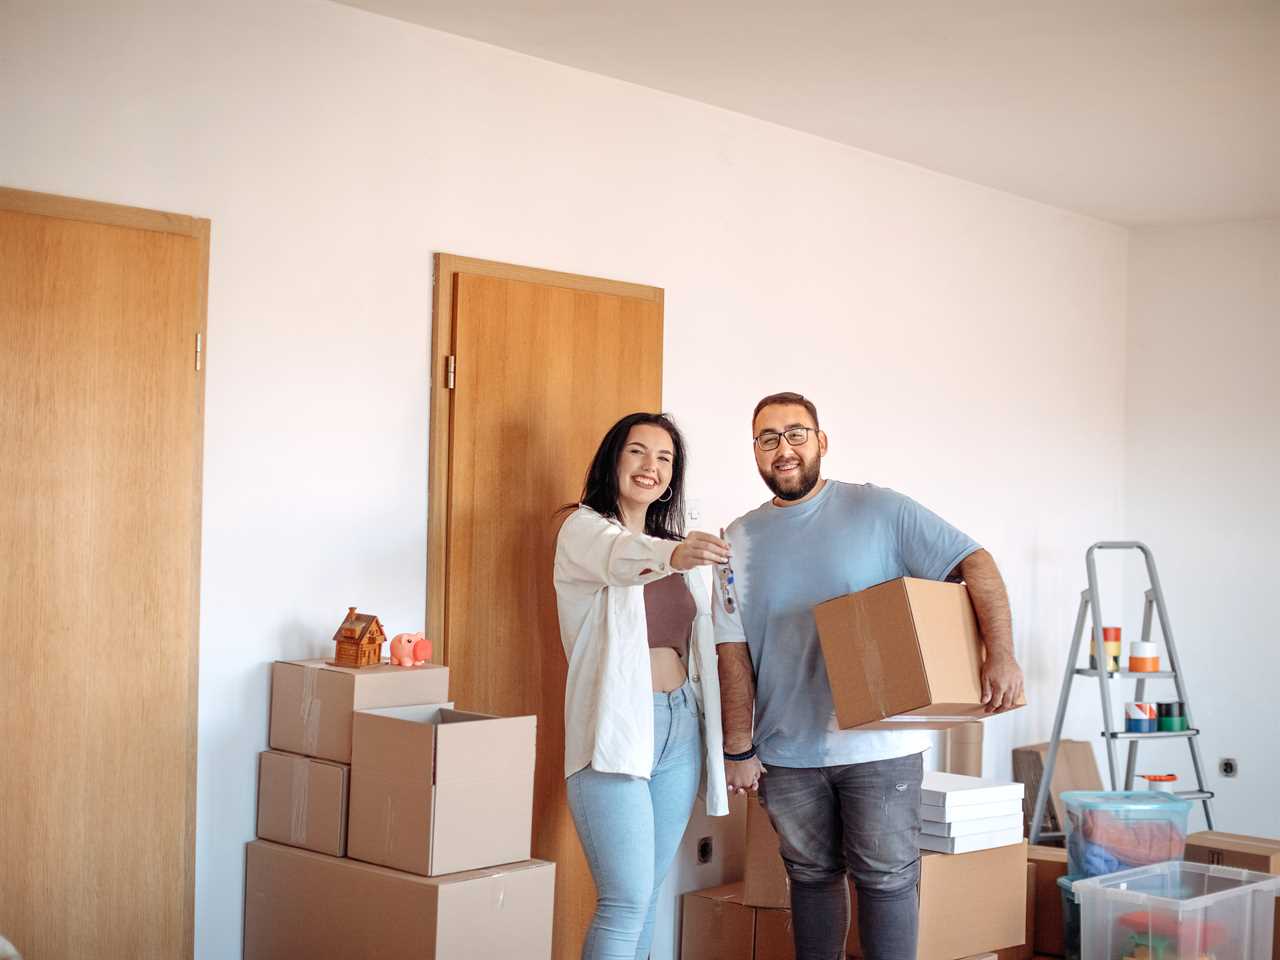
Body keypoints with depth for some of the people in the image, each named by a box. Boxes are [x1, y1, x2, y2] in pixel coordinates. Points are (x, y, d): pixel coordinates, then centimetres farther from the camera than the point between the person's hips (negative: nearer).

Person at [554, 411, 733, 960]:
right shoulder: (584, 529, -4)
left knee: (647, 895, 10)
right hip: (616, 726, -7)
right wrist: (671, 555, -46)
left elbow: (698, 645, 22)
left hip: (680, 727, 7)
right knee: (626, 902, -13)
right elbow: (618, 558, -28)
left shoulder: (677, 546, 18)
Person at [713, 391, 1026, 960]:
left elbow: (974, 562, -8)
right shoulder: (740, 540, 5)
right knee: (812, 877, 14)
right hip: (787, 753, 3)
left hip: (879, 745, -3)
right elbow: (732, 651, 4)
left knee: (886, 879, 3)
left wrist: (1001, 653, -21)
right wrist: (738, 749, -1)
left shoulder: (878, 510, -4)